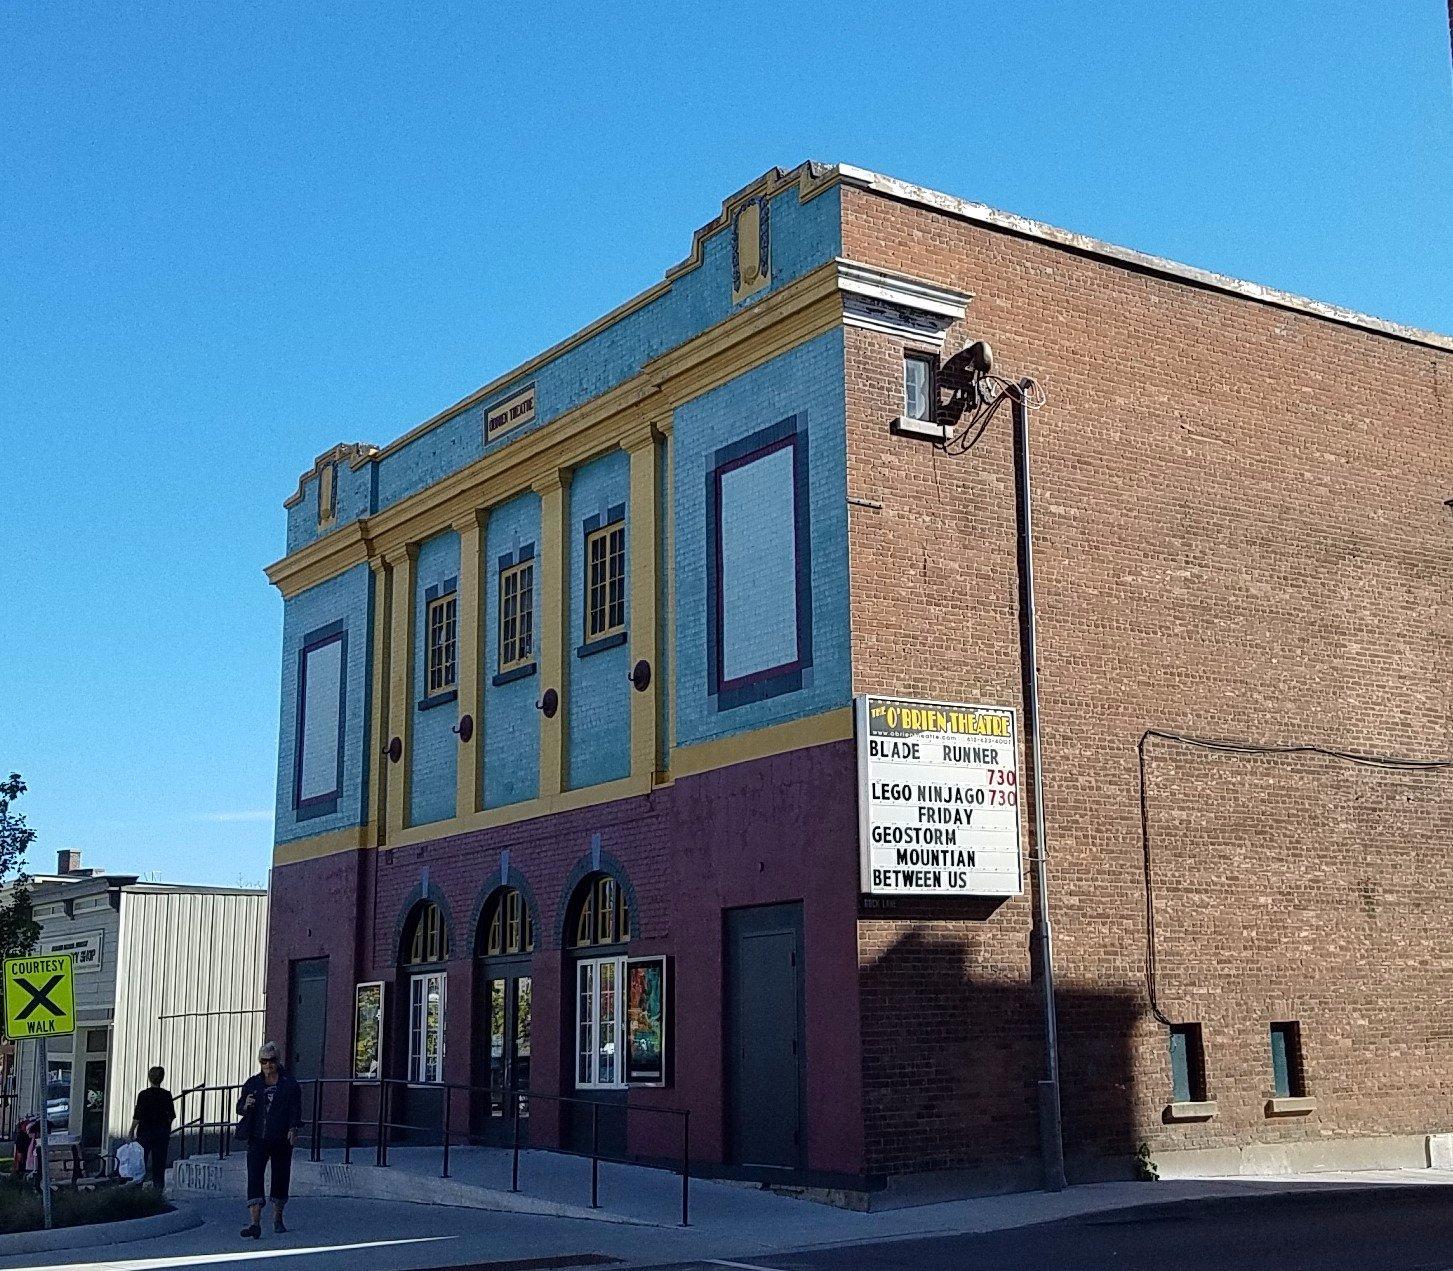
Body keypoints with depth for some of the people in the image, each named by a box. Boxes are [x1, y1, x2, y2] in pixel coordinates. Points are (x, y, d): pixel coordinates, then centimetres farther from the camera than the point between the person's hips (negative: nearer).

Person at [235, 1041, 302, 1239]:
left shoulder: (289, 1083, 2)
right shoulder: (252, 1083, 9)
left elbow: (295, 1109, -1)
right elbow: (240, 1108, 12)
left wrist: (293, 1128, -15)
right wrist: (246, 1105, -11)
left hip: (282, 1139, -1)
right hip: (257, 1139, 1)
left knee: (280, 1177, 8)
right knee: (254, 1178, -12)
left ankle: (277, 1218, 26)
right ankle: (255, 1223, -18)